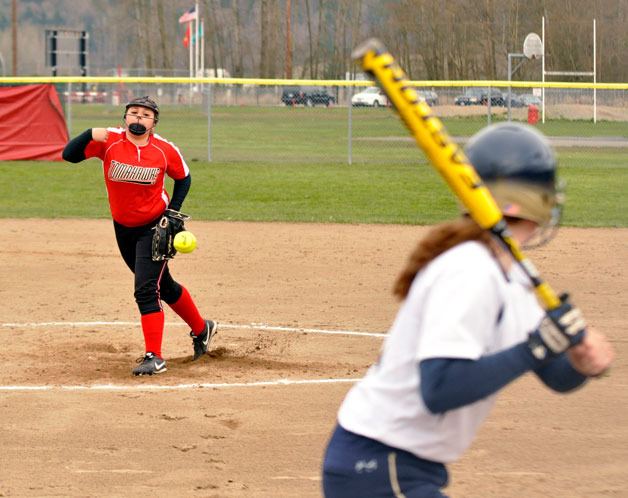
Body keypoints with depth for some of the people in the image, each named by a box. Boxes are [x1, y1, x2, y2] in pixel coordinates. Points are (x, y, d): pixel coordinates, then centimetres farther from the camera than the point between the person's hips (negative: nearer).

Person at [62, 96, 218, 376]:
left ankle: (154, 358, -10)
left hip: (155, 227, -3)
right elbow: (69, 155, -19)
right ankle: (201, 329, 40)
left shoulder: (165, 150, -11)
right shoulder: (108, 141, -11)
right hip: (123, 227, 3)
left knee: (146, 289, -16)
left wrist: (173, 210, -7)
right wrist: (90, 135, -37)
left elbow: (183, 178, 7)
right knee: (164, 286, 17)